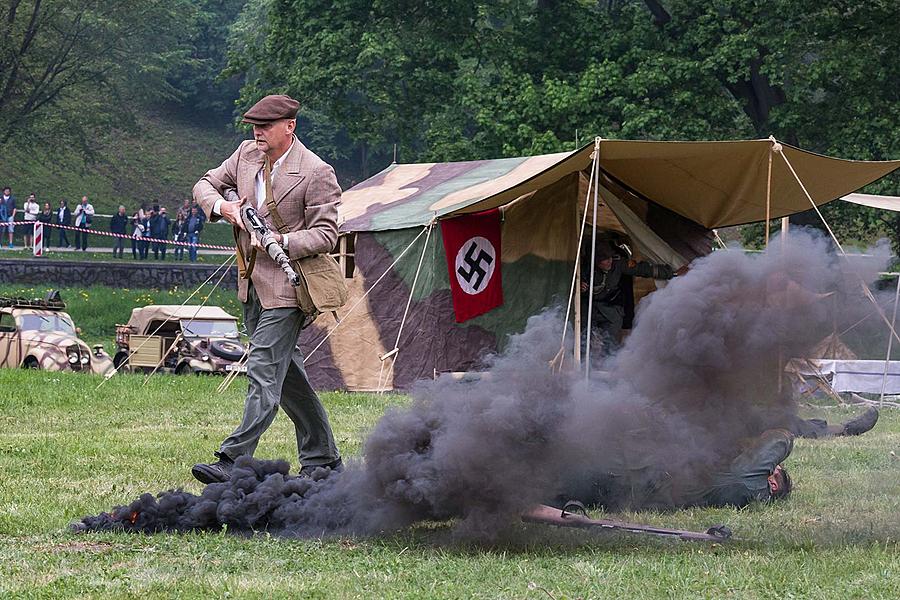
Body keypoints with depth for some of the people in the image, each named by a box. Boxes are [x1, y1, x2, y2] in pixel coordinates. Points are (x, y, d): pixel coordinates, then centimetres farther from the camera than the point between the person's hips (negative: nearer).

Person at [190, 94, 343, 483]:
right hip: (253, 286, 8)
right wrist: (222, 206, -6)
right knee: (287, 372, 13)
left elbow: (325, 234, -12)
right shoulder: (247, 154, 7)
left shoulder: (316, 173, -12)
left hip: (286, 288, -8)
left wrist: (281, 242, -25)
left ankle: (233, 462, -19)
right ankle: (322, 458, 23)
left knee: (263, 373, -14)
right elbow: (206, 185, 16)